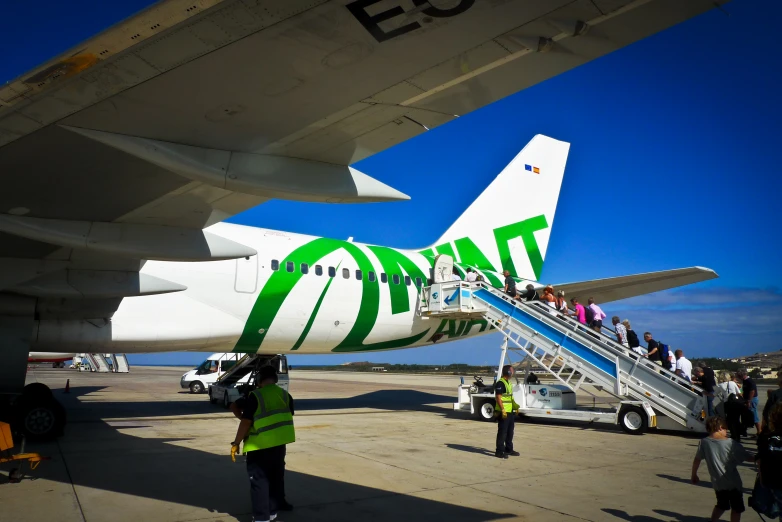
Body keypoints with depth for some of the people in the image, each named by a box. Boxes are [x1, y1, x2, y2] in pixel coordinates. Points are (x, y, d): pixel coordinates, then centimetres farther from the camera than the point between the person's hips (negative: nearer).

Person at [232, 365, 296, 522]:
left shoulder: (255, 396, -13)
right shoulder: (286, 395, 4)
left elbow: (246, 422, -13)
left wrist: (236, 443, -5)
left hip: (259, 445, -5)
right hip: (279, 444, 5)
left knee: (259, 481, 3)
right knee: (276, 478, 17)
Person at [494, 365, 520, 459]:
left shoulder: (508, 382, 16)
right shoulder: (500, 383, -16)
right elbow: (498, 398, -21)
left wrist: (515, 405, 17)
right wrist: (503, 410, -25)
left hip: (510, 412, 10)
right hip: (503, 412, -10)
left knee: (510, 432, 17)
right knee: (502, 432, -5)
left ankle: (509, 449, 28)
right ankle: (499, 451, 0)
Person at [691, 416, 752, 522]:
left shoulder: (704, 442, -8)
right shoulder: (731, 443, -16)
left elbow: (697, 460, 0)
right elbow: (749, 457, -10)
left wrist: (694, 475, 13)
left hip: (717, 483, 4)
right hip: (733, 483, -4)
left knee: (721, 505, 26)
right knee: (736, 508, 14)